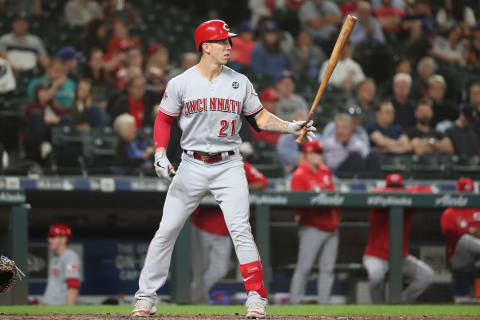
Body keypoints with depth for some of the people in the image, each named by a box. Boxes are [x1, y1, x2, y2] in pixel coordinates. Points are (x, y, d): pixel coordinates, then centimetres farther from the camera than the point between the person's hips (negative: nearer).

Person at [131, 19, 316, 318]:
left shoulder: (240, 82, 2)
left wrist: (289, 127, -10)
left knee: (240, 229, -12)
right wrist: (160, 153, -8)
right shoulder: (181, 83, -3)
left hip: (228, 167, 0)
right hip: (192, 167, 0)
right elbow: (164, 119, 6)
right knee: (166, 231, 2)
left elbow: (261, 118, 6)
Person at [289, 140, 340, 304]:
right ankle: (295, 301, -3)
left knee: (327, 269, 6)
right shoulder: (299, 175, -8)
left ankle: (324, 302, 9)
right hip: (312, 228, -7)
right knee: (304, 267, -8)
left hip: (331, 227, 7)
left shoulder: (325, 171, 15)